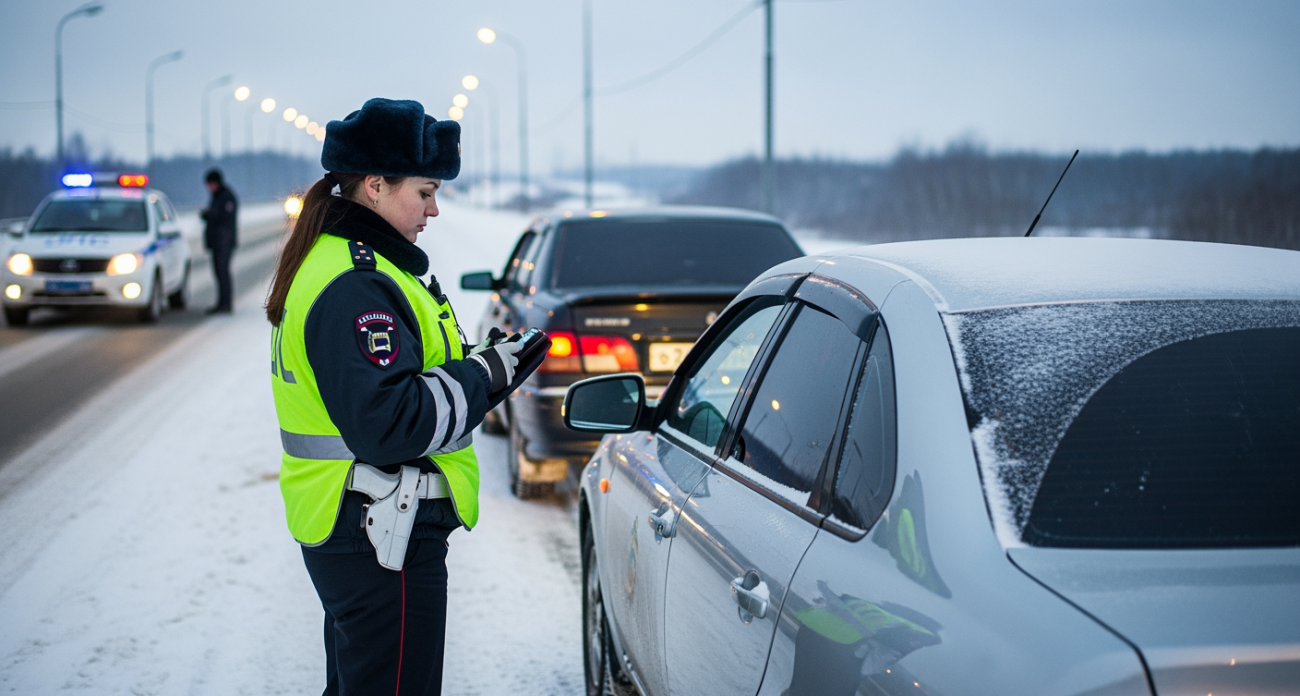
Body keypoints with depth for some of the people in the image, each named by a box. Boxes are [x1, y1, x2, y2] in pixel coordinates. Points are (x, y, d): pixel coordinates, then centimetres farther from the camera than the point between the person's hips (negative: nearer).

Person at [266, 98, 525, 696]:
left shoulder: (329, 263, 13)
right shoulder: (356, 286, -21)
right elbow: (389, 424, -28)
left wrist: (468, 368, 6)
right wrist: (480, 376, -17)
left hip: (341, 532, 11)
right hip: (383, 542, -11)